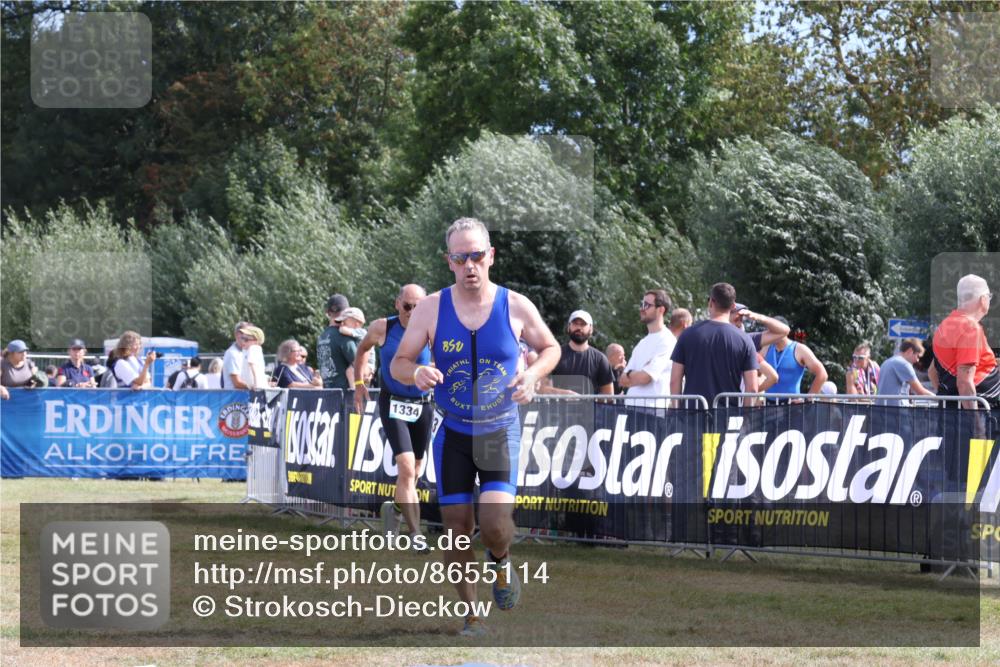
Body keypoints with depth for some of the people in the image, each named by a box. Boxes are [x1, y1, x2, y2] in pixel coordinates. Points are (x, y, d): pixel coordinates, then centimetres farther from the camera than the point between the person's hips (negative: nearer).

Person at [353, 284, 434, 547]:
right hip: (393, 404, -2)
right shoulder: (383, 328, -5)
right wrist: (359, 383, 11)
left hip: (422, 405, 2)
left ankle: (394, 508, 43)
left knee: (413, 472, 15)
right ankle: (415, 534, -17)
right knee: (406, 468, -17)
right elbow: (363, 348, 14)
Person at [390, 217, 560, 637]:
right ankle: (470, 615, 17)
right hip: (452, 432, 1)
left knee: (495, 523, -18)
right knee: (457, 527, 0)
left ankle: (500, 561, 19)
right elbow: (398, 364, 0)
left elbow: (550, 348, 10)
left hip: (501, 429, -1)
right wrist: (417, 374, -24)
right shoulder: (432, 308, -5)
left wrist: (532, 375, -11)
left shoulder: (515, 306, -5)